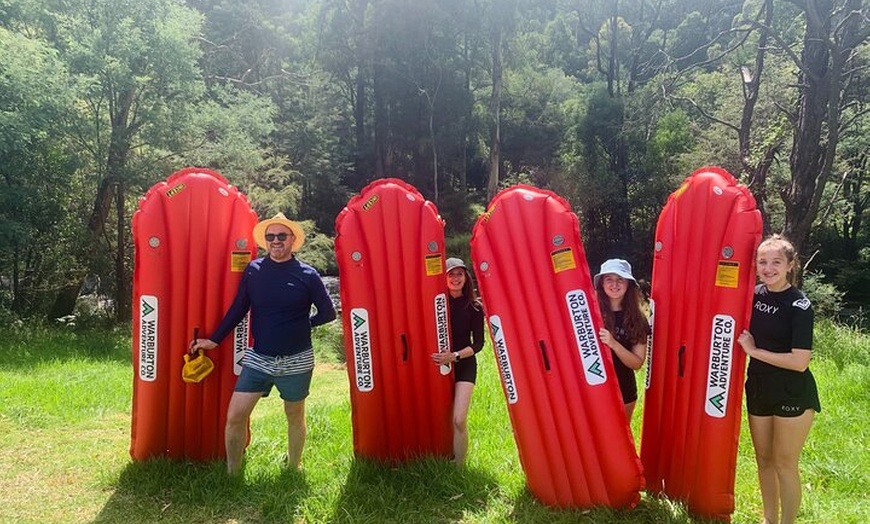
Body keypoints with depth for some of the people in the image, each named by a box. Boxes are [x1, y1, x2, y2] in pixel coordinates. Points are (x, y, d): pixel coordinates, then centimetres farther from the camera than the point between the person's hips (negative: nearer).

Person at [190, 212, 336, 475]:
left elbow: (328, 313, 0)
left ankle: (293, 470, 34)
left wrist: (301, 323, 2)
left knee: (295, 417, 14)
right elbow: (237, 309, 6)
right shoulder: (253, 270, 1)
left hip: (296, 362, -2)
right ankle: (232, 475, 17)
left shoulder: (307, 274, -6)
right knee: (234, 417, -2)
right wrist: (214, 340, 5)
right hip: (258, 359, 2)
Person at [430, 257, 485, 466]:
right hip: (439, 365, 1)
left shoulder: (474, 307, -2)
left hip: (464, 364, -1)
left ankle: (458, 467, -1)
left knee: (459, 420, -13)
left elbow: (478, 343, -4)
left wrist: (454, 356, -17)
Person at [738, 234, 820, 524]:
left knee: (784, 464, 4)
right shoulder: (754, 295, 1)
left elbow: (799, 361, -21)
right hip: (758, 388, 6)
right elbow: (741, 333, 19)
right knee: (764, 459, 16)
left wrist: (754, 350, -16)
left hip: (793, 394, -6)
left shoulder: (800, 306, -16)